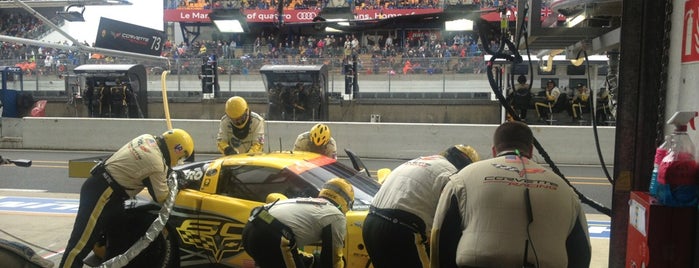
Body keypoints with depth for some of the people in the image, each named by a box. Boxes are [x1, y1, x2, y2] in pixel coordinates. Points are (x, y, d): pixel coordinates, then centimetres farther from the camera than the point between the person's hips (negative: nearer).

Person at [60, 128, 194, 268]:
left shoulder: (148, 138, 4)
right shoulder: (156, 164, -21)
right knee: (82, 241, -11)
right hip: (101, 193, -10)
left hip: (99, 185, 10)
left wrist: (168, 173, 20)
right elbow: (161, 197, -9)